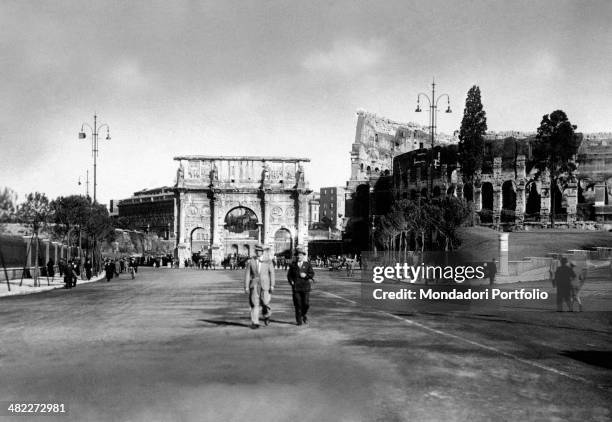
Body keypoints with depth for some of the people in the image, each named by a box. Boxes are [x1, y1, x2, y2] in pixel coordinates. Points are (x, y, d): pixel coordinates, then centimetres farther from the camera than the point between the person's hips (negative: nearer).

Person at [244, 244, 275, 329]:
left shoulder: (268, 262, 4)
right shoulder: (250, 262, 5)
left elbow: (272, 273, 1)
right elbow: (247, 275, 4)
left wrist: (272, 285, -8)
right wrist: (246, 287, -1)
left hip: (265, 285, -1)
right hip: (254, 285, 1)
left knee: (265, 303, -5)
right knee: (254, 303, -6)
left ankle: (266, 316, 26)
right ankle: (255, 323, -3)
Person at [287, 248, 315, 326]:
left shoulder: (307, 264, 7)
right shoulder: (293, 265, 10)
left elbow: (312, 274, 1)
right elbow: (289, 275, 12)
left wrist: (306, 275, -17)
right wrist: (291, 282, -4)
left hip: (305, 287, 0)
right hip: (296, 287, 0)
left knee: (306, 303, -4)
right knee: (297, 304, -3)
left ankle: (304, 315, 25)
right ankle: (299, 320, 6)